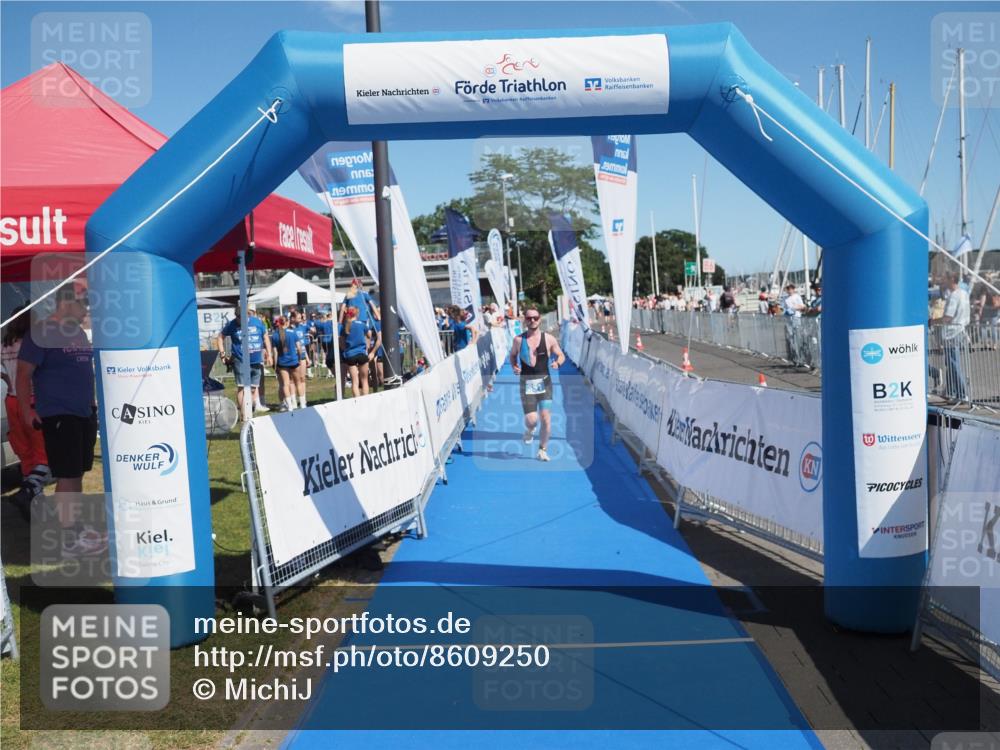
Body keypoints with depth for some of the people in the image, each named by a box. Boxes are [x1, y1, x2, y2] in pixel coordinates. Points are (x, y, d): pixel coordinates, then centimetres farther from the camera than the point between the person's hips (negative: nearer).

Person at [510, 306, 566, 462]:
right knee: (531, 419, -9)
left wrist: (557, 363, -13)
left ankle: (543, 449, 16)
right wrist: (514, 366, -4)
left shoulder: (549, 339, -1)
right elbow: (512, 355, 16)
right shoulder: (518, 340, 0)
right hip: (526, 384, 0)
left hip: (544, 382, 0)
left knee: (546, 418, -5)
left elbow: (561, 355, 9)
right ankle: (529, 431, 30)